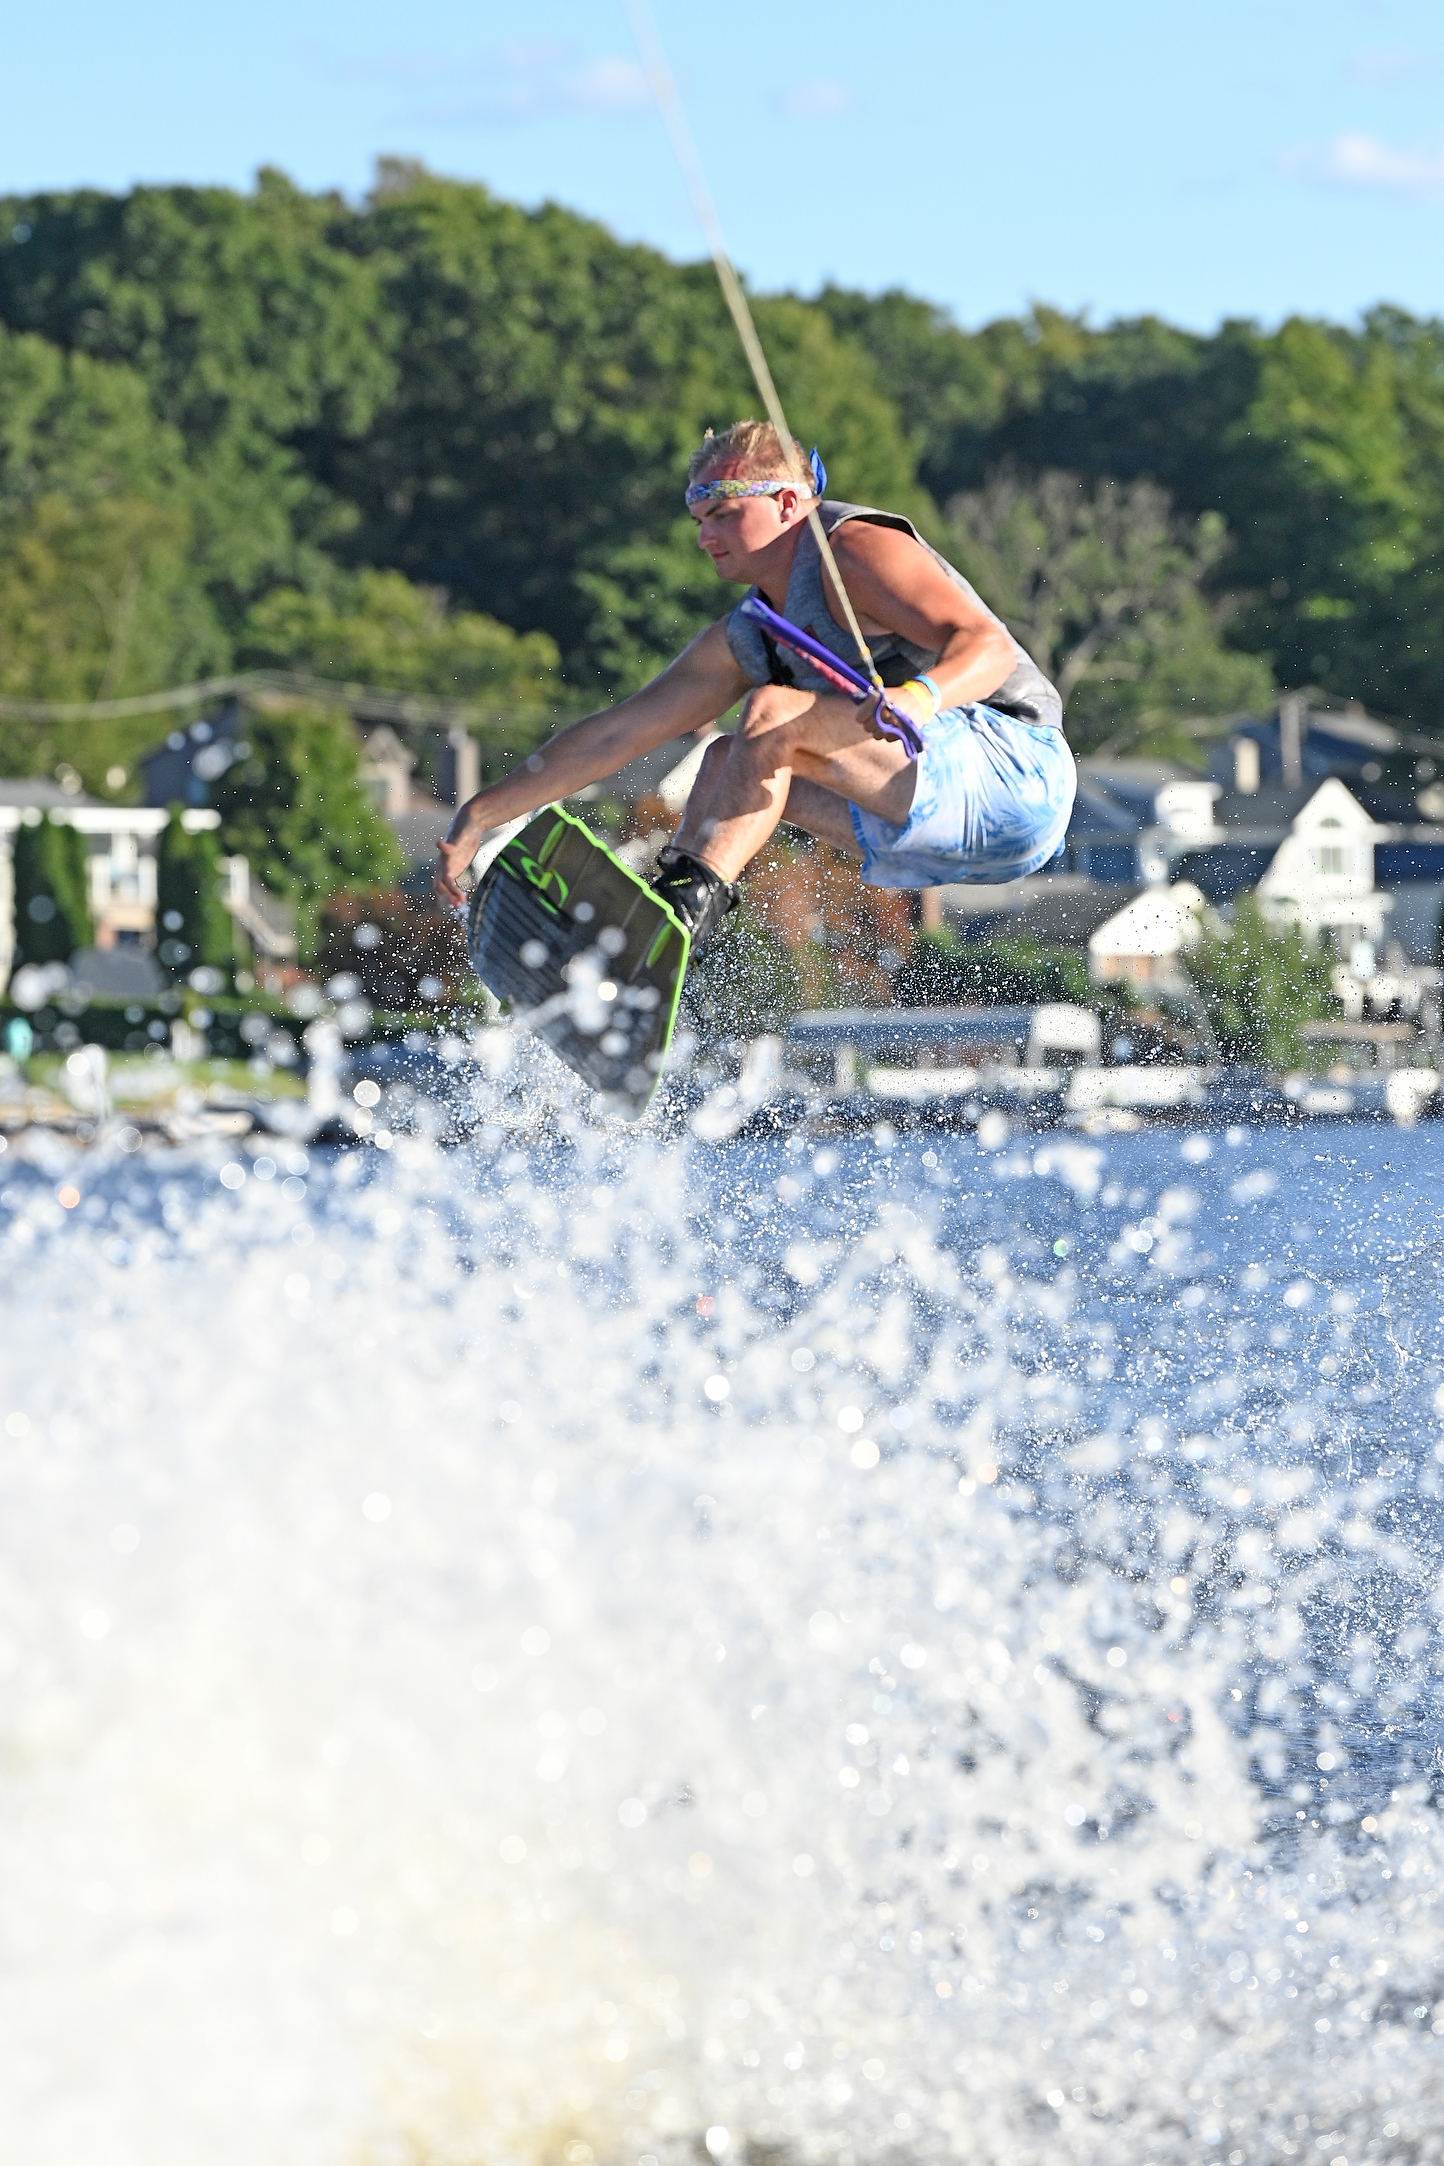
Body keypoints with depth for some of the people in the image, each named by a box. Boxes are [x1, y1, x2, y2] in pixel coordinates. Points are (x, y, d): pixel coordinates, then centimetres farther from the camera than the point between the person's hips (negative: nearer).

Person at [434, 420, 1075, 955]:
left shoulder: (855, 547, -7)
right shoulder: (746, 641, 18)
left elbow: (989, 645, -21)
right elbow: (615, 733, 19)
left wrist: (919, 696, -42)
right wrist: (479, 816, 16)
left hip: (1014, 767, -9)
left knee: (774, 715, -21)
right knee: (733, 763, 9)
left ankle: (687, 905, -32)